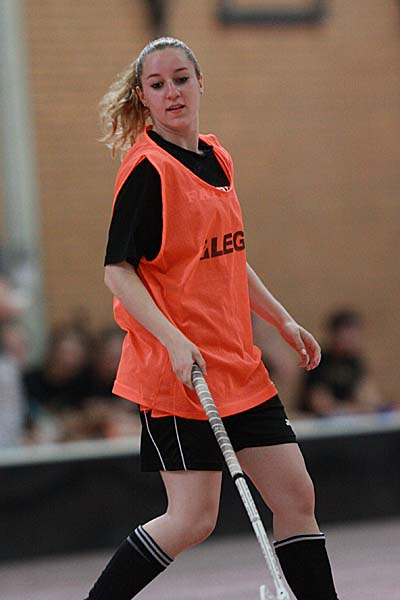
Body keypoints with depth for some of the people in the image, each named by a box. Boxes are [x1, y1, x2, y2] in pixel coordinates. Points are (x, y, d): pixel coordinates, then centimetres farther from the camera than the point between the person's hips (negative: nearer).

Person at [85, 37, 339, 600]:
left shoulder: (215, 158, 12)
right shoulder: (148, 169, -12)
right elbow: (118, 272, -15)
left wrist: (283, 321, 21)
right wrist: (174, 341, -25)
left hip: (239, 364, 8)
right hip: (181, 369, -8)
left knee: (297, 497, 5)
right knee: (193, 520, -7)